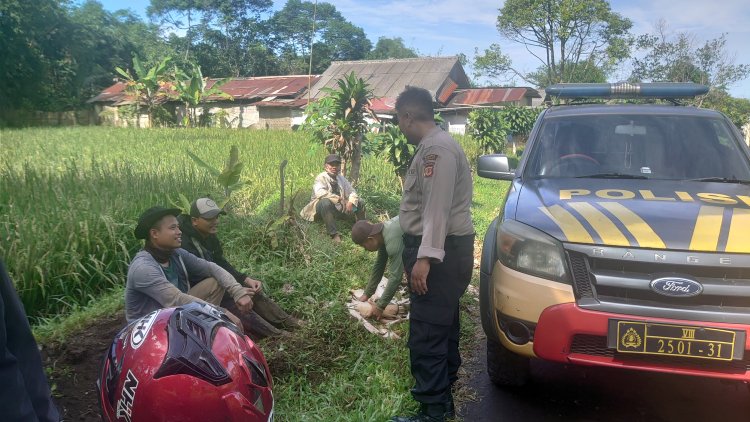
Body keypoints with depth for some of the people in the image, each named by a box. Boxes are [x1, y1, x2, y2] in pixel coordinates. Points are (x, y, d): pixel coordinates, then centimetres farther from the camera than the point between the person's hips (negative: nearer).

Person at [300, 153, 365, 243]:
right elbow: (320, 193, -32)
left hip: (338, 209, 6)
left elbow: (352, 192, 8)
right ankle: (334, 234, -36)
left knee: (360, 202, -2)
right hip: (321, 209, -6)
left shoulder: (341, 179, 7)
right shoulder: (321, 178, -12)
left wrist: (351, 202, -16)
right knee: (325, 202, -40)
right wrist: (338, 199, -36)